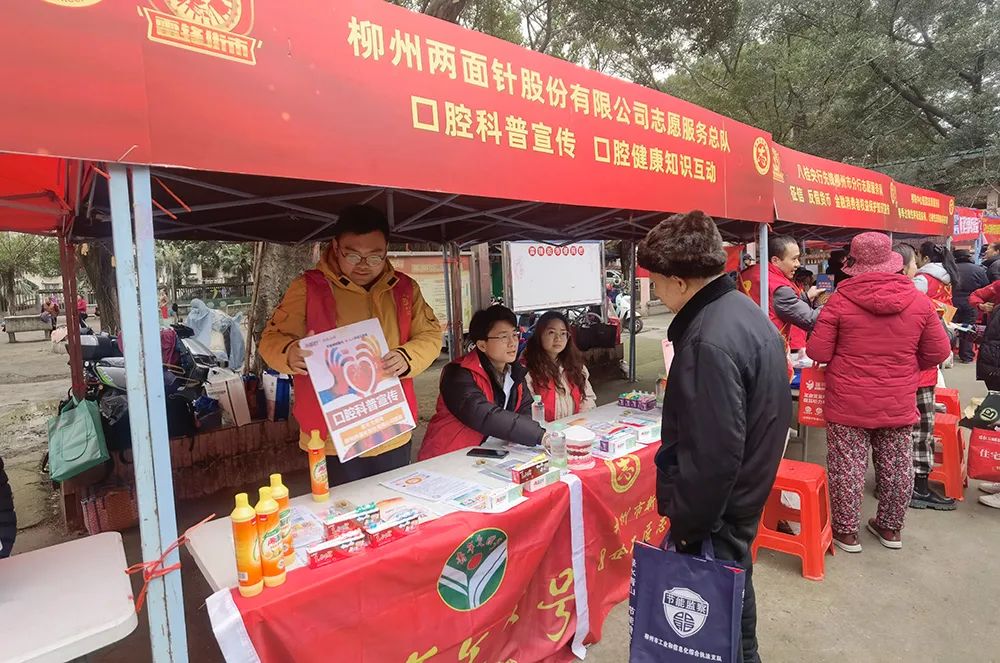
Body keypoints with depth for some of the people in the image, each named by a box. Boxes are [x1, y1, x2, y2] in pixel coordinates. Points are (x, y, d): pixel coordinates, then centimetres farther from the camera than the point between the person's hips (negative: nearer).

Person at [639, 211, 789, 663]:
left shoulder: (709, 341, -29)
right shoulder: (744, 310, 4)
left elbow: (714, 453, -28)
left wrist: (685, 527, -15)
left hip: (716, 507, -9)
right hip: (743, 492, 9)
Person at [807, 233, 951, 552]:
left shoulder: (840, 300, -14)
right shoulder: (918, 301, -4)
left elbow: (817, 352, -12)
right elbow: (939, 351, 3)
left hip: (849, 403, -3)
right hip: (899, 403, 4)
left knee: (847, 468, 8)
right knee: (897, 468, 18)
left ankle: (846, 531, 21)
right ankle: (890, 528, 35)